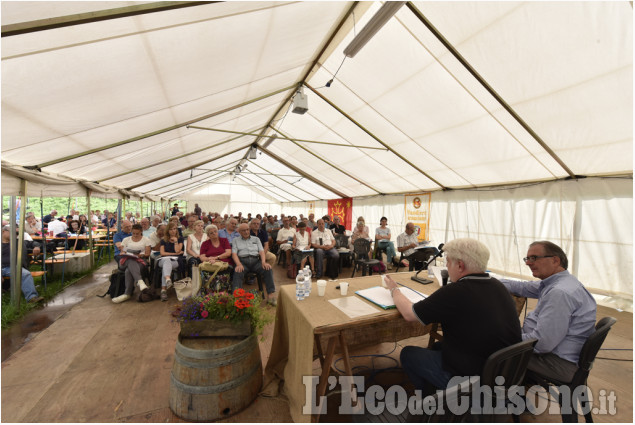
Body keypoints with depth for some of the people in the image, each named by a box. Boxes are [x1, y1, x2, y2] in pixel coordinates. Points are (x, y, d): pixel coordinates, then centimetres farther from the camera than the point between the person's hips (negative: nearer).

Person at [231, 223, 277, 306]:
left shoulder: (256, 239, 23)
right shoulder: (235, 240, 19)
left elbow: (261, 251, 11)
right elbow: (234, 254, 4)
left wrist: (263, 262, -11)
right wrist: (239, 264, -17)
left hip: (256, 260, 1)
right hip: (242, 261, -1)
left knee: (268, 269, -27)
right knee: (238, 272, -35)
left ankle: (271, 294, -27)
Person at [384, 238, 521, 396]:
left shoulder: (455, 292, -28)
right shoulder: (498, 286, -6)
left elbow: (409, 314, -17)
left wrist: (394, 289, 0)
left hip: (470, 379, -7)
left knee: (407, 353, 10)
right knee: (438, 346, 26)